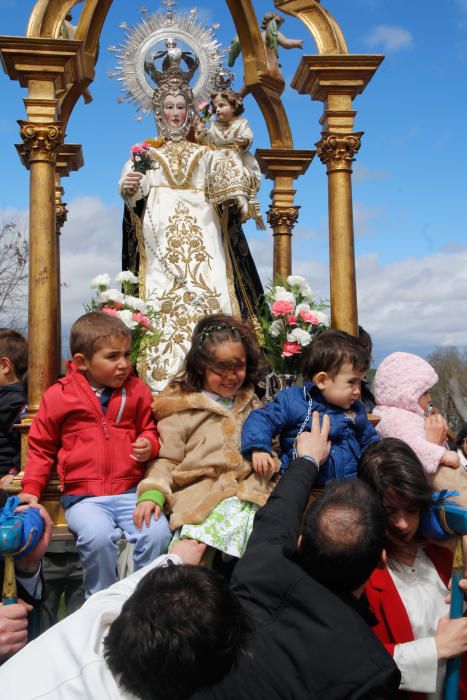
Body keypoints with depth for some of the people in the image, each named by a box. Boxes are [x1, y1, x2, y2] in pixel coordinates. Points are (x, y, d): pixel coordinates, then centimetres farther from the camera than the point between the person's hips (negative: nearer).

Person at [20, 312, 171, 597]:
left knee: (158, 533, -23)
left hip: (131, 491, 2)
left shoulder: (137, 391, 9)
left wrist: (149, 445, -2)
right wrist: (31, 489, 5)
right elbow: (41, 447, 13)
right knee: (98, 536, -31)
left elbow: (149, 429, 22)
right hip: (83, 496, -2)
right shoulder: (58, 396, 2)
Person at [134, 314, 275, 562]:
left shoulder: (251, 404, 25)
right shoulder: (182, 408, 11)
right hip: (201, 493, -3)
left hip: (250, 490, 3)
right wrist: (153, 493, -10)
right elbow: (165, 459, 8)